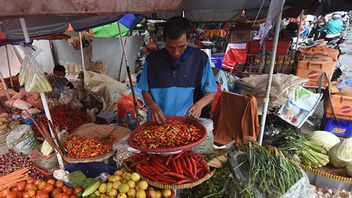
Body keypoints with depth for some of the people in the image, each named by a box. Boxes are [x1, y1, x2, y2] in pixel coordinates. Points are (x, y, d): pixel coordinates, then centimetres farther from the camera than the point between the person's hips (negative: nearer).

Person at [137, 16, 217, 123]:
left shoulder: (201, 58, -5)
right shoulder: (152, 59, -2)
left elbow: (211, 92, 2)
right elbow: (145, 91, 7)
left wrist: (199, 104, -17)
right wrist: (153, 106, -13)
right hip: (158, 121, 1)